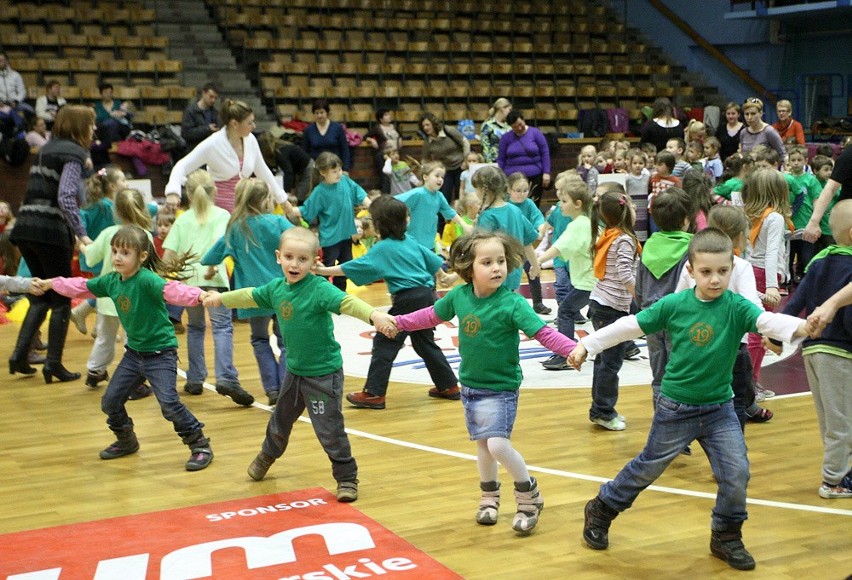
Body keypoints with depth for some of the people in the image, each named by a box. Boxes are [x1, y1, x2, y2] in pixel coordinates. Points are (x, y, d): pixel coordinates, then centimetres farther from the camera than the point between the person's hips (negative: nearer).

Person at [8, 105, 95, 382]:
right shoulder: (73, 154, -7)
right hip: (51, 232, -7)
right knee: (61, 299, 4)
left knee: (42, 295, 18)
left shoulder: (48, 149, 18)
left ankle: (19, 354, 9)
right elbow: (65, 198, -20)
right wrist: (81, 234, -21)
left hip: (25, 230, 7)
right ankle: (53, 364, 4)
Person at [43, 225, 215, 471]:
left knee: (168, 402, -18)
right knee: (110, 401, 12)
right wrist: (50, 284, 28)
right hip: (134, 352, 8)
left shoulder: (147, 280, -23)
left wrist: (198, 295, -59)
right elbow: (82, 286, 17)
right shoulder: (111, 281, 0)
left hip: (160, 352, -8)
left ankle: (200, 446, -2)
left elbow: (171, 290, -40)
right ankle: (126, 441, 37)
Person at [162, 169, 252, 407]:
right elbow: (220, 243, -14)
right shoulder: (222, 215, 6)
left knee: (195, 327, 19)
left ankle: (195, 380, 19)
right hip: (214, 279, -3)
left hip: (188, 278, 3)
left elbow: (168, 253, 4)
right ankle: (226, 378, -23)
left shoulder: (183, 219, 14)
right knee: (222, 326, -6)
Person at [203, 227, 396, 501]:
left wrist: (373, 314, -55)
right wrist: (221, 298, 33)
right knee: (281, 419, 26)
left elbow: (348, 302, -37)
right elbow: (250, 296, 19)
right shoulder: (276, 288, 0)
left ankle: (347, 478, 14)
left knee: (329, 429, -3)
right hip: (294, 370, 7)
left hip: (324, 372, -7)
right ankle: (268, 455, 54)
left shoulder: (319, 289, -22)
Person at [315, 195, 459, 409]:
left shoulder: (382, 249, -8)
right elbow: (432, 260, 20)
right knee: (425, 344, 21)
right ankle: (449, 386, 26)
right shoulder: (409, 241, 13)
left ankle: (374, 393, -3)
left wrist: (325, 271, -16)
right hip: (427, 296, 8)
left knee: (384, 343, -2)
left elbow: (355, 266, -15)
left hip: (408, 299, -8)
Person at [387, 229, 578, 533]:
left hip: (501, 388, -5)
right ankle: (489, 497, 39)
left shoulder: (512, 303, -20)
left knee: (498, 445, -16)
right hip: (470, 385, 5)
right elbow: (432, 315, 13)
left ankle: (529, 496, 7)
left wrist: (573, 349, -41)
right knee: (482, 444, 16)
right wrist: (397, 322, 18)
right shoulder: (459, 296, -6)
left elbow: (544, 333, -26)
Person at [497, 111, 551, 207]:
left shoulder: (535, 133, 2)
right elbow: (501, 159, 10)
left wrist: (546, 172, -2)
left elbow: (545, 153, 5)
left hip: (534, 177, 0)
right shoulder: (506, 137, 6)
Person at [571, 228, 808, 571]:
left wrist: (799, 327, -52)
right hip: (675, 408, -1)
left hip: (719, 409, 1)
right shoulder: (674, 304, -11)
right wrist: (587, 345, 1)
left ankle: (726, 537, 18)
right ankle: (601, 511, 34)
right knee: (648, 468, 12)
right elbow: (630, 326, -2)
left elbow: (768, 320, -31)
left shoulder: (736, 307, -13)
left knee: (736, 473, -5)